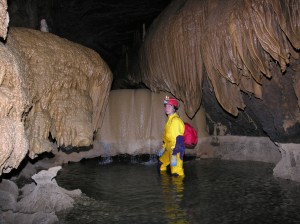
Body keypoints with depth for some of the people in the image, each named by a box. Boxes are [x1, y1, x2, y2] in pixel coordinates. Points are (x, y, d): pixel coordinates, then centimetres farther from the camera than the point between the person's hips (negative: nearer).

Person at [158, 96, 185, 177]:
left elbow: (178, 139, -26)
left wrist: (174, 155, -28)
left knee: (176, 174, -14)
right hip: (169, 149, 11)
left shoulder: (176, 120, -21)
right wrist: (163, 147, 28)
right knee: (162, 163, 31)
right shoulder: (169, 119, 11)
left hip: (176, 150, -11)